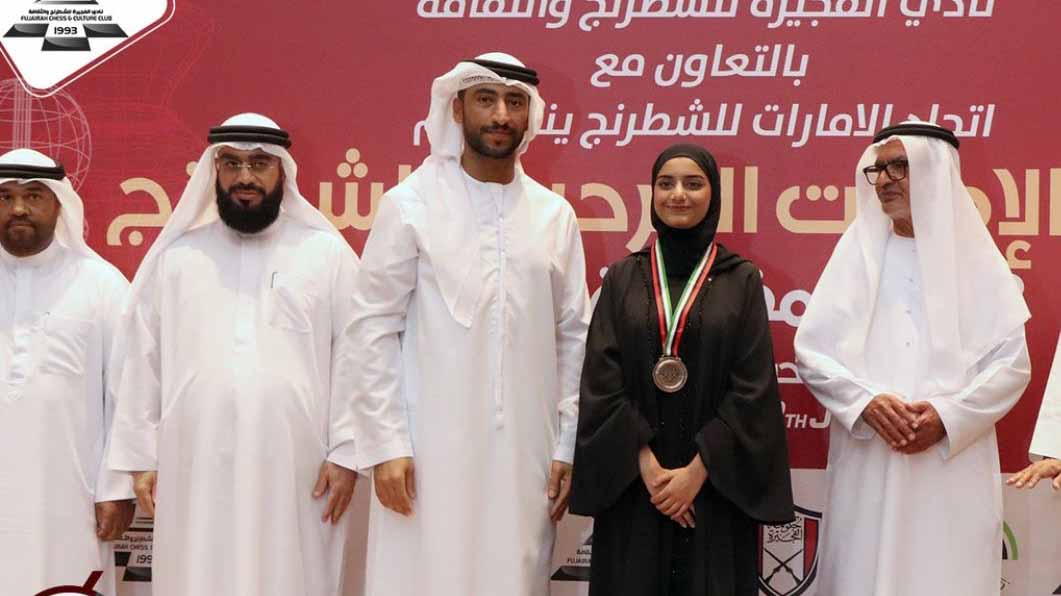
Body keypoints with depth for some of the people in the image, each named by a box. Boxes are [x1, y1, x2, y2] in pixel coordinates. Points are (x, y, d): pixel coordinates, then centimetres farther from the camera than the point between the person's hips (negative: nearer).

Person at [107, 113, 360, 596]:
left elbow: (352, 358, 1)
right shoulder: (175, 256, 9)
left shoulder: (328, 253, 5)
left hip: (295, 469, -1)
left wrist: (345, 453, -5)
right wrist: (141, 458, 5)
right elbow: (142, 362, 9)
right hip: (195, 470, 1)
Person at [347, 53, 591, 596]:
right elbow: (374, 329, -3)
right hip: (430, 450, -3)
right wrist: (387, 444, -8)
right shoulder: (410, 205, -3)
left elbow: (573, 337, 10)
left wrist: (568, 446, 6)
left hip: (525, 453, 3)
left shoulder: (555, 215, 8)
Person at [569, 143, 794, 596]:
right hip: (633, 482, 1)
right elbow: (602, 381, -1)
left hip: (715, 483, -1)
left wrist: (697, 470, -12)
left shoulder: (741, 279, 2)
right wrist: (647, 465, -11)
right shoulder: (622, 279, 5)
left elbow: (753, 387, -4)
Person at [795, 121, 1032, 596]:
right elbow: (811, 348, 3)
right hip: (867, 467, 1)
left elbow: (1012, 362, 1)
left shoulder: (973, 256, 5)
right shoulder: (857, 251, 7)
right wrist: (865, 402, -12)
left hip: (953, 467, 0)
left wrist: (947, 416, -12)